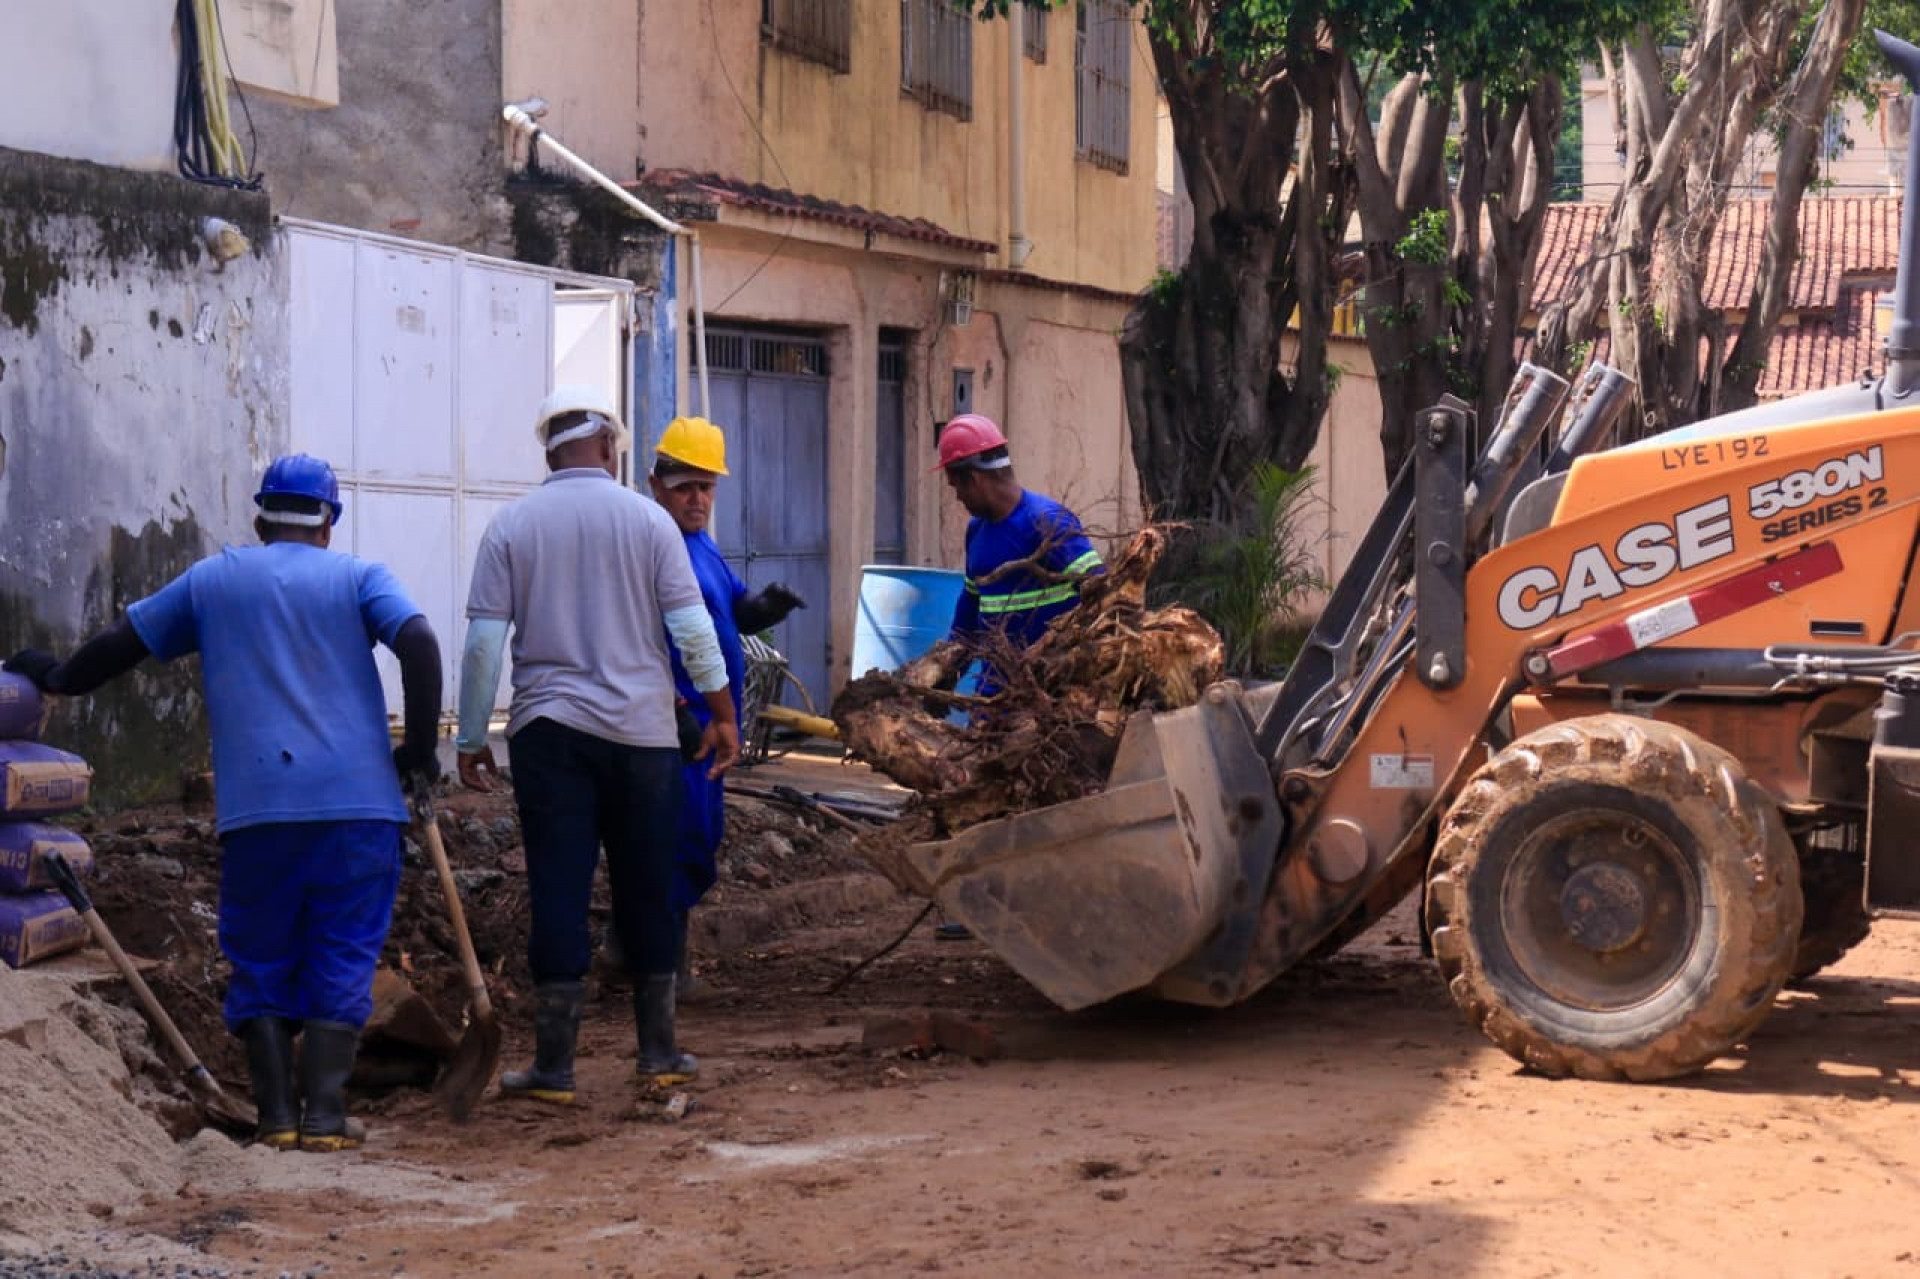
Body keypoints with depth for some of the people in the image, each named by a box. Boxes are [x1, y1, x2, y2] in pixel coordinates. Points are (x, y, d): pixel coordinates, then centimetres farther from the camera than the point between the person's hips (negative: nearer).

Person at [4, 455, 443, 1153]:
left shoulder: (212, 579, 15)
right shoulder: (358, 577, 9)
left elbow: (121, 644, 19)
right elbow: (419, 643, -8)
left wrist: (57, 677, 36)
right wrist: (419, 748, -1)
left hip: (258, 807, 1)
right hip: (358, 801, -1)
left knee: (261, 962, 10)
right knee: (341, 958, 4)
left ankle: (277, 1114, 4)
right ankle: (325, 1114, -3)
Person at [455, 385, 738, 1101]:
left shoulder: (510, 527, 2)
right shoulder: (647, 520, 0)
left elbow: (483, 642, -2)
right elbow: (692, 628, -1)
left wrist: (472, 738, 5)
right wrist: (722, 715, 8)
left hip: (548, 732, 0)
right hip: (641, 729, 0)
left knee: (558, 894, 1)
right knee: (647, 892, 10)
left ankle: (553, 1067, 1)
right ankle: (659, 1054, 17)